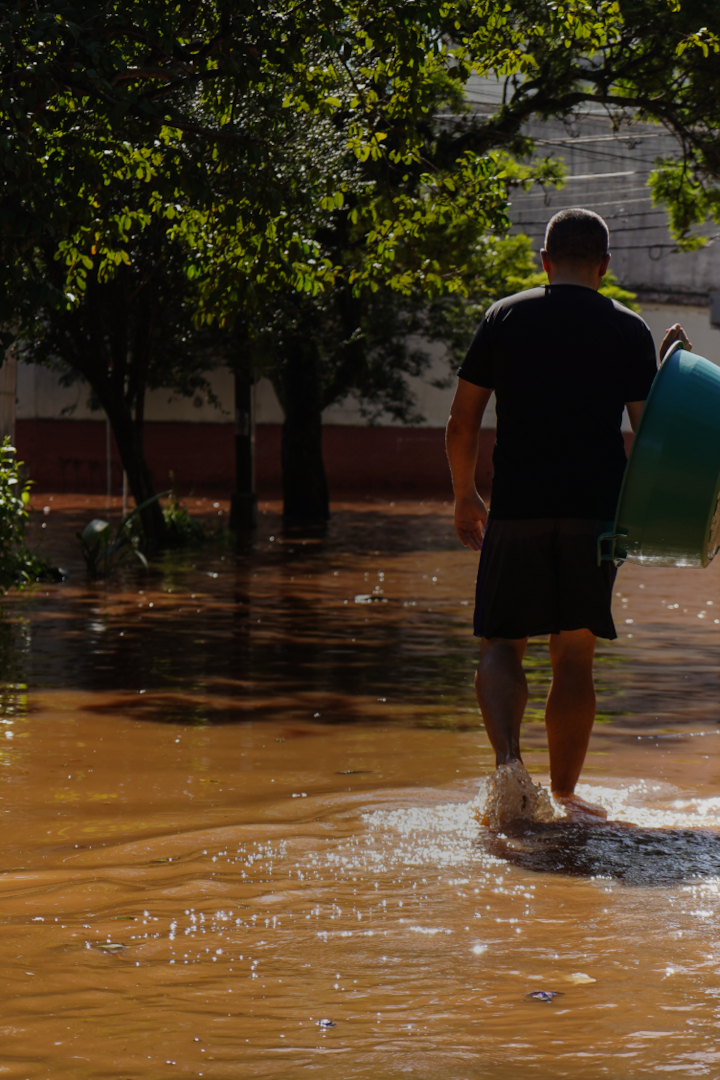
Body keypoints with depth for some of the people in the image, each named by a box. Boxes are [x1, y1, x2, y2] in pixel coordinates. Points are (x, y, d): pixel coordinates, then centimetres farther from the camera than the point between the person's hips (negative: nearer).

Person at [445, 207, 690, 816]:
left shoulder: (505, 318, 4)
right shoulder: (629, 331, 2)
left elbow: (462, 421, 5)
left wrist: (466, 497, 17)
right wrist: (668, 371, 16)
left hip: (517, 509, 0)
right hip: (595, 512, 0)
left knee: (502, 644, 7)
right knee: (575, 654, 9)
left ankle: (508, 760, -17)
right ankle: (563, 793, 14)